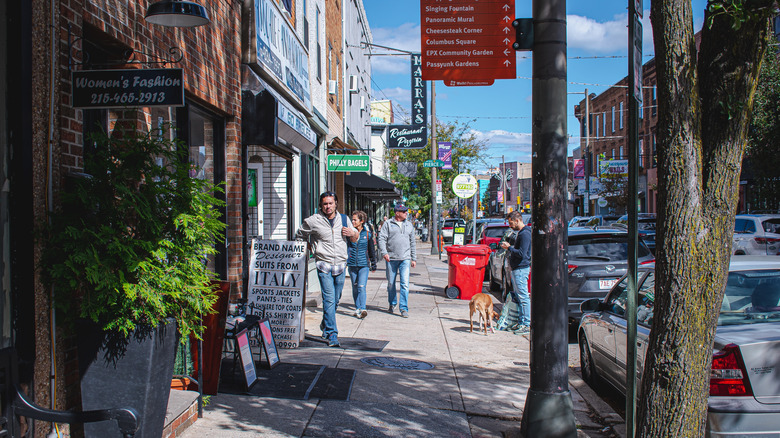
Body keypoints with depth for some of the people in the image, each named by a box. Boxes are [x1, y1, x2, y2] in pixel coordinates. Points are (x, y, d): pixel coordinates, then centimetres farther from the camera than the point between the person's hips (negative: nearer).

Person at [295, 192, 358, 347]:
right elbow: (299, 237, 13)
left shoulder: (343, 218, 9)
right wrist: (310, 247, 3)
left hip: (340, 265, 4)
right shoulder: (313, 221, -2)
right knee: (329, 299, -12)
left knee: (336, 299, 12)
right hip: (324, 265, -4)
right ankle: (332, 334, -10)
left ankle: (325, 325, 35)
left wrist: (352, 233, -2)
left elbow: (356, 238, 19)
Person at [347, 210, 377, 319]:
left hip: (364, 264, -2)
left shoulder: (368, 234, 2)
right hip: (352, 264, 2)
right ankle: (357, 309, 20)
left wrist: (374, 265, 15)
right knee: (355, 287, 9)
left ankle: (362, 309, -19)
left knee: (361, 287, -14)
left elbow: (371, 250, 11)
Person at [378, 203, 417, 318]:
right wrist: (384, 252, -15)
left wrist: (414, 258, 16)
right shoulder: (388, 224, 3)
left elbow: (412, 243, 18)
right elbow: (382, 238, -2)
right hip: (391, 258, -1)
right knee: (391, 283, 9)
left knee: (405, 283, -8)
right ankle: (392, 304, 29)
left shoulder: (409, 225, 14)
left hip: (405, 258, 1)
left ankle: (404, 308, -5)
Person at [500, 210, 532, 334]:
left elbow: (522, 253, -22)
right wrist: (509, 247, 11)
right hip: (516, 269, 11)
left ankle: (526, 324, -4)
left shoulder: (525, 234, -16)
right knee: (517, 296, 14)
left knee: (523, 297, -7)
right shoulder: (519, 233, 16)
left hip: (521, 269, -11)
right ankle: (521, 322, 20)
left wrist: (509, 248, -13)